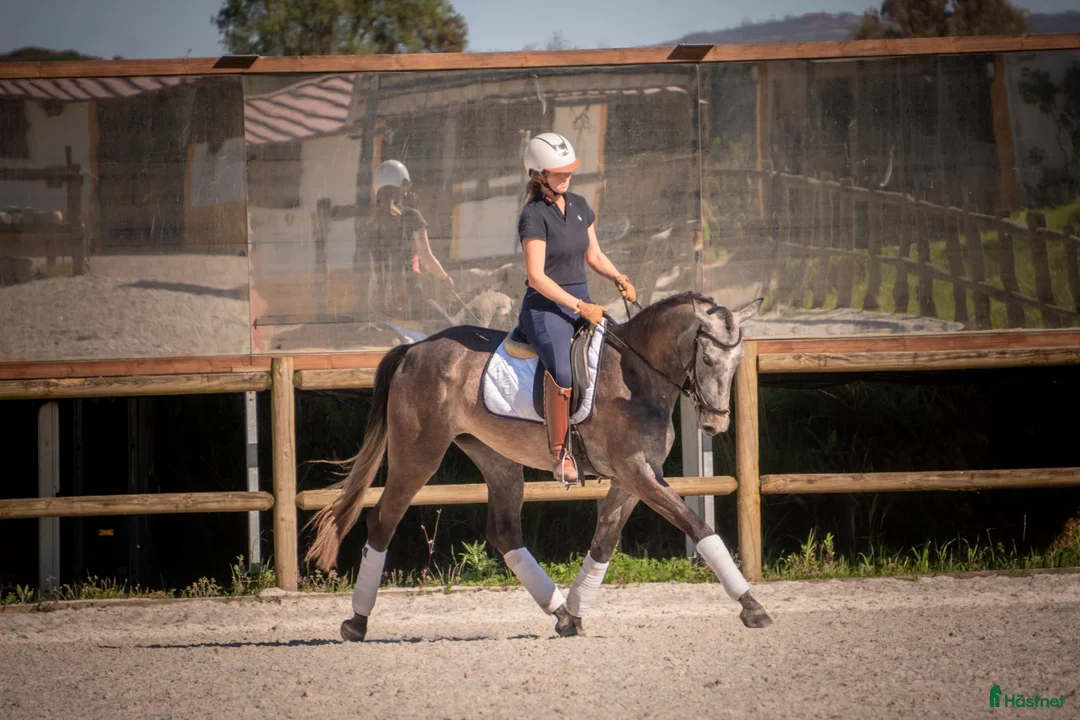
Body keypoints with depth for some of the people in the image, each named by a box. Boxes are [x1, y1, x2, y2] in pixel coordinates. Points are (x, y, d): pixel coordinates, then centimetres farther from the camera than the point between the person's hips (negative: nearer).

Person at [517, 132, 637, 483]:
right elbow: (537, 276, -16)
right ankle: (558, 452, -17)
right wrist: (579, 307, -18)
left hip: (581, 298, 7)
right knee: (561, 372, -31)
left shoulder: (579, 205, 10)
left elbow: (594, 255, 19)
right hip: (545, 305, -7)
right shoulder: (534, 215, -12)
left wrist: (619, 279, 0)